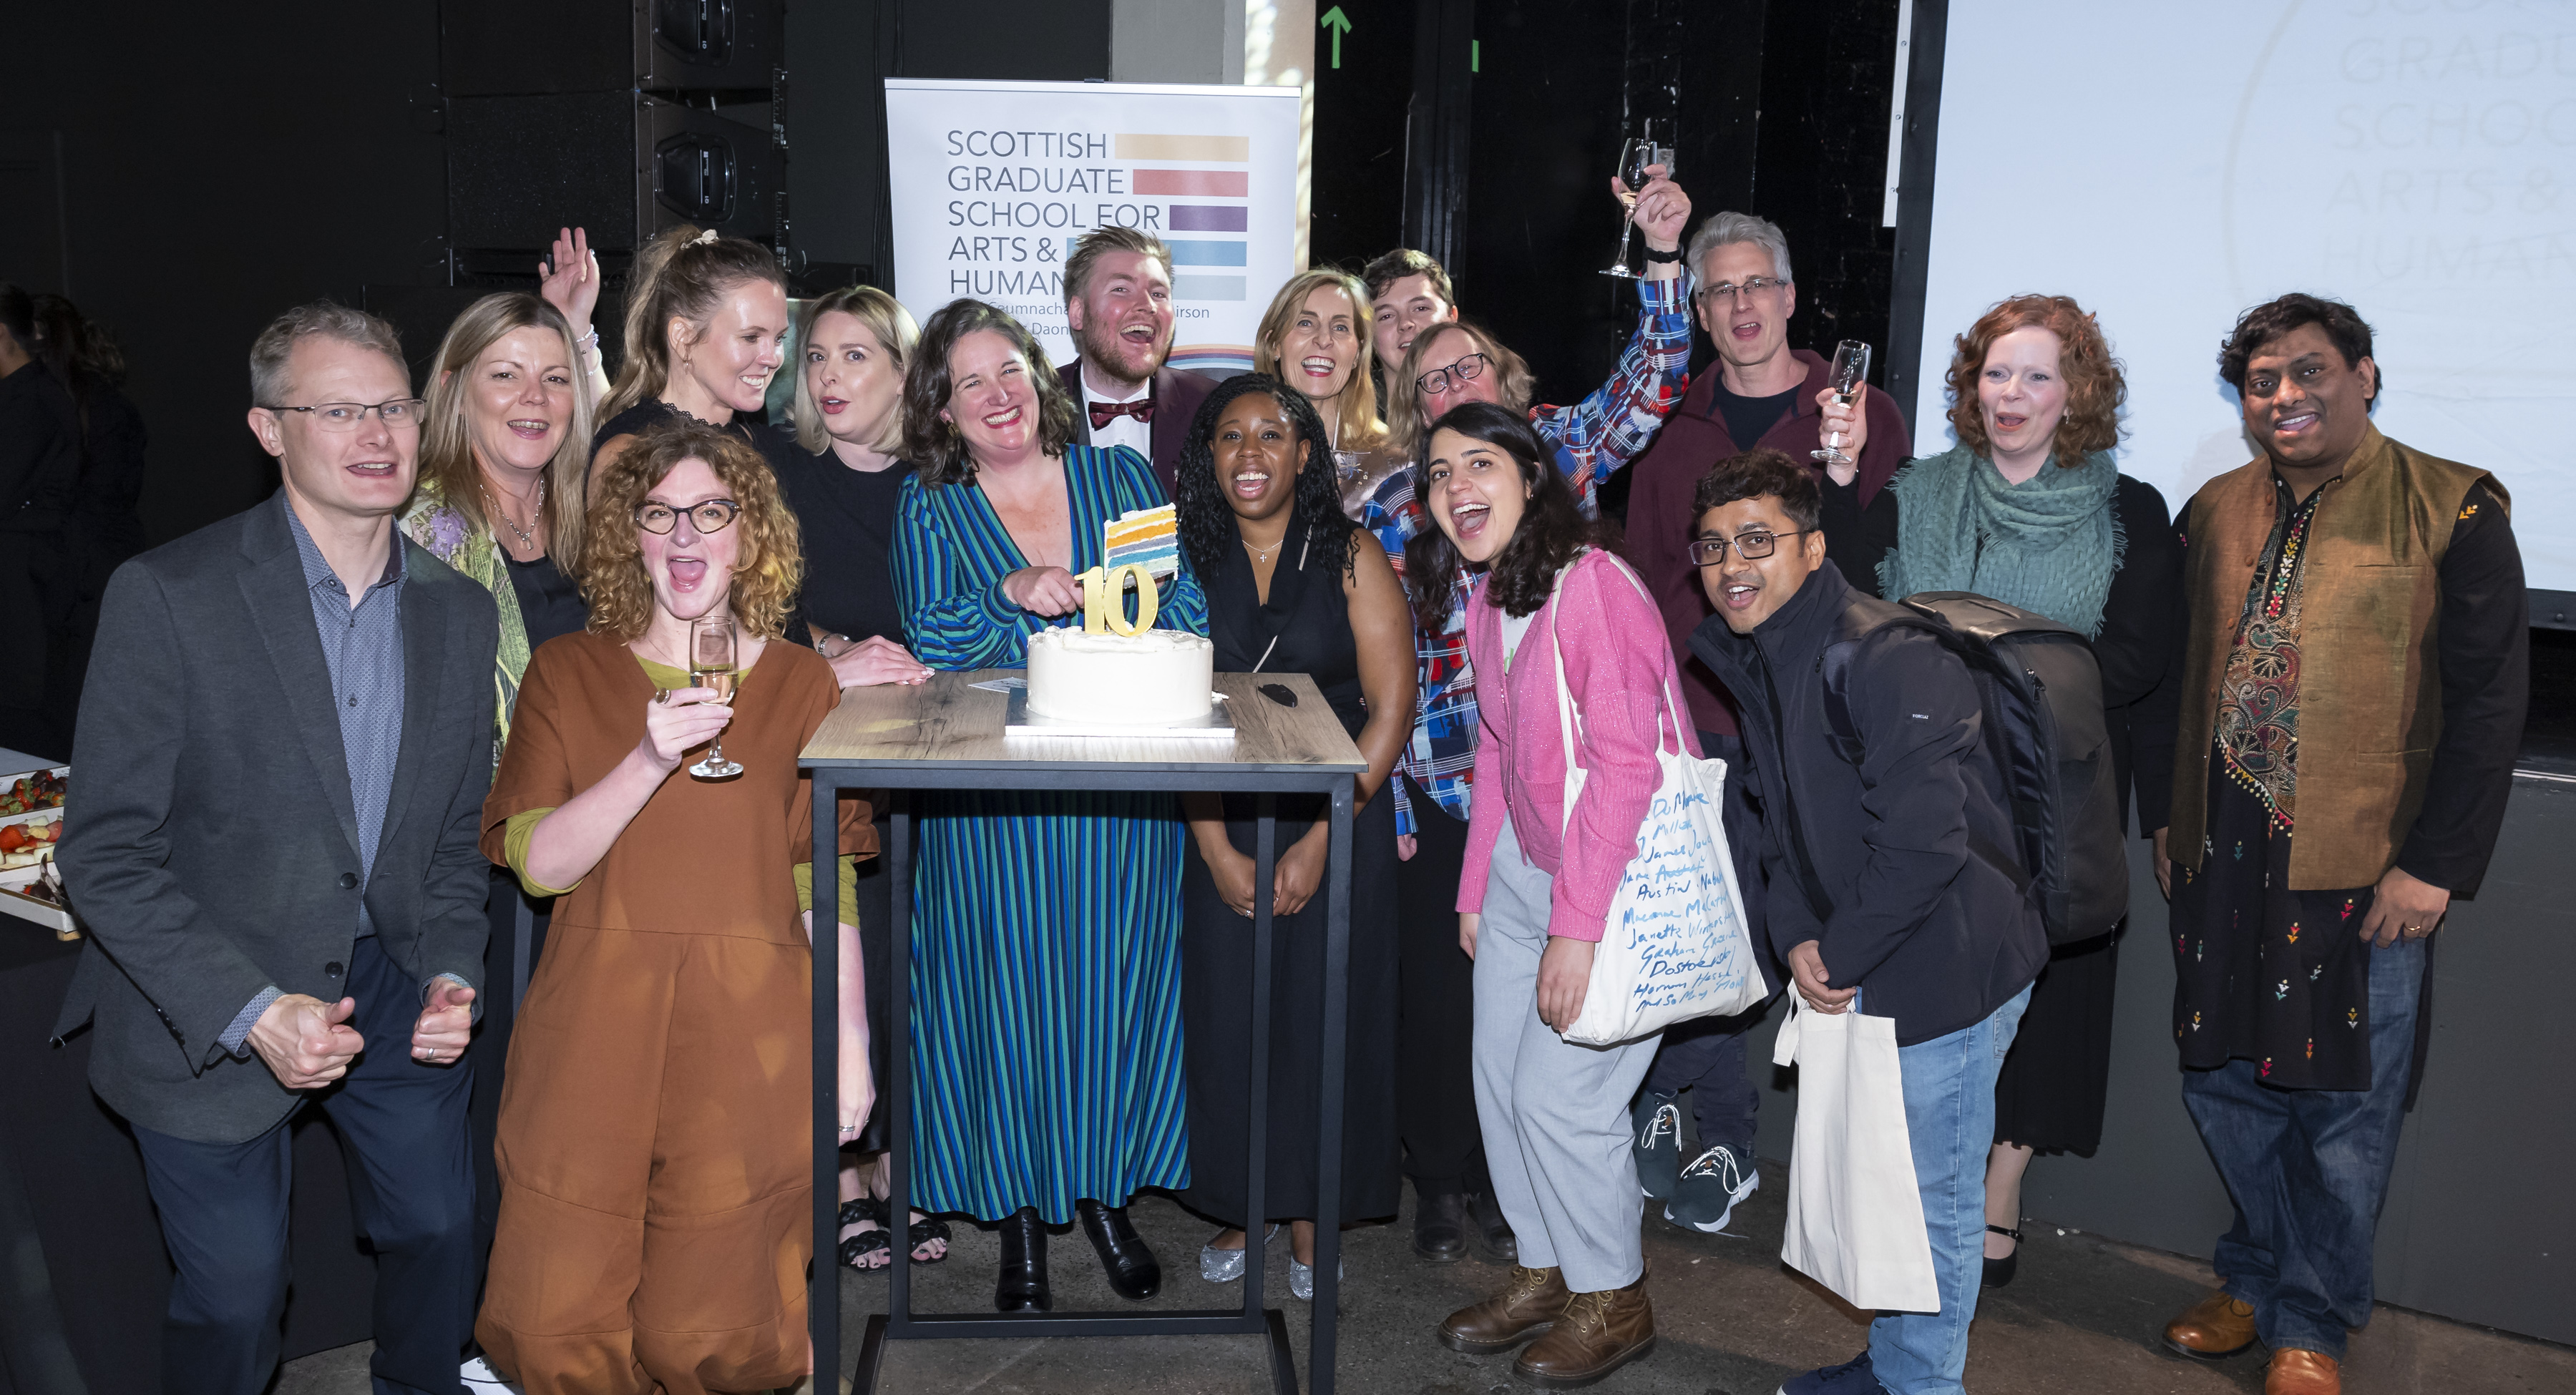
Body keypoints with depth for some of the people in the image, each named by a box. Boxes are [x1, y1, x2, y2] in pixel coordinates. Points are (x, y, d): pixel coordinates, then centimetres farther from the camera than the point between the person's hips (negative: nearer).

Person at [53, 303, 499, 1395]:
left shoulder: (459, 612, -1)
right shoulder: (167, 597, -17)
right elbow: (105, 855, -16)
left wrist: (452, 973, -5)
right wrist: (251, 1011, -23)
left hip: (388, 986, 5)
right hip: (210, 1018, -4)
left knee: (441, 1232, 16)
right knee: (235, 1298, 7)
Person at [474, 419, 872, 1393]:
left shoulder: (800, 684, 7)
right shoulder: (567, 672, 7)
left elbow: (826, 884, 7)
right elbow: (537, 863, -3)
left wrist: (849, 1039, 2)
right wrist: (649, 762, -17)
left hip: (749, 1039, 0)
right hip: (594, 1030, 1)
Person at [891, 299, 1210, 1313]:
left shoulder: (1121, 476, 7)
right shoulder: (929, 506, 6)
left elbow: (1187, 615, 0)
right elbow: (930, 640, -7)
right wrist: (1016, 593, -22)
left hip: (1123, 796, 1)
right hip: (989, 803, -1)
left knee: (1114, 981, 6)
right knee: (1007, 992, 3)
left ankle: (1104, 1190, 25)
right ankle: (1019, 1211, 19)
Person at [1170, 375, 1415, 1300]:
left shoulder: (1351, 558, -4)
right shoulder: (1191, 562, 3)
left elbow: (1390, 709, -7)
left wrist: (1318, 841, -12)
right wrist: (1218, 848, -9)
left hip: (1339, 825, -2)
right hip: (1220, 831, 2)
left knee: (1323, 1013, 4)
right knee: (1226, 1012, 6)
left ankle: (1310, 1220, 21)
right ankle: (1237, 1209, 25)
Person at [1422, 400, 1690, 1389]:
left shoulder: (1594, 587, -21)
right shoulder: (1487, 601, 7)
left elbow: (1626, 768, -24)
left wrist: (1576, 927, -23)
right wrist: (1478, 888, 14)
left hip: (1624, 876, -8)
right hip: (1524, 866, 8)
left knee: (1560, 1095, -3)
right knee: (1500, 1080, 12)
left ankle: (1614, 1303, 21)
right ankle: (1546, 1271, 33)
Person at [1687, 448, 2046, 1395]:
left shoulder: (1883, 659, -23)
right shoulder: (1752, 659, 7)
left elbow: (1925, 842, -28)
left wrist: (1840, 954, -16)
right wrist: (1796, 938, -2)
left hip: (1947, 964, -9)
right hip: (1862, 969, 9)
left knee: (1934, 1194, 5)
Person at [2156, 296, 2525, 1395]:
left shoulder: (2452, 511, -6)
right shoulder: (2213, 514, 8)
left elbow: (2490, 699, -8)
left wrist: (2435, 864, -12)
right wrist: (2172, 822, 11)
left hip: (2367, 869, -4)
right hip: (2223, 861, 4)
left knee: (2343, 1113, 6)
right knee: (2225, 1083, 12)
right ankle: (2257, 1277, 33)